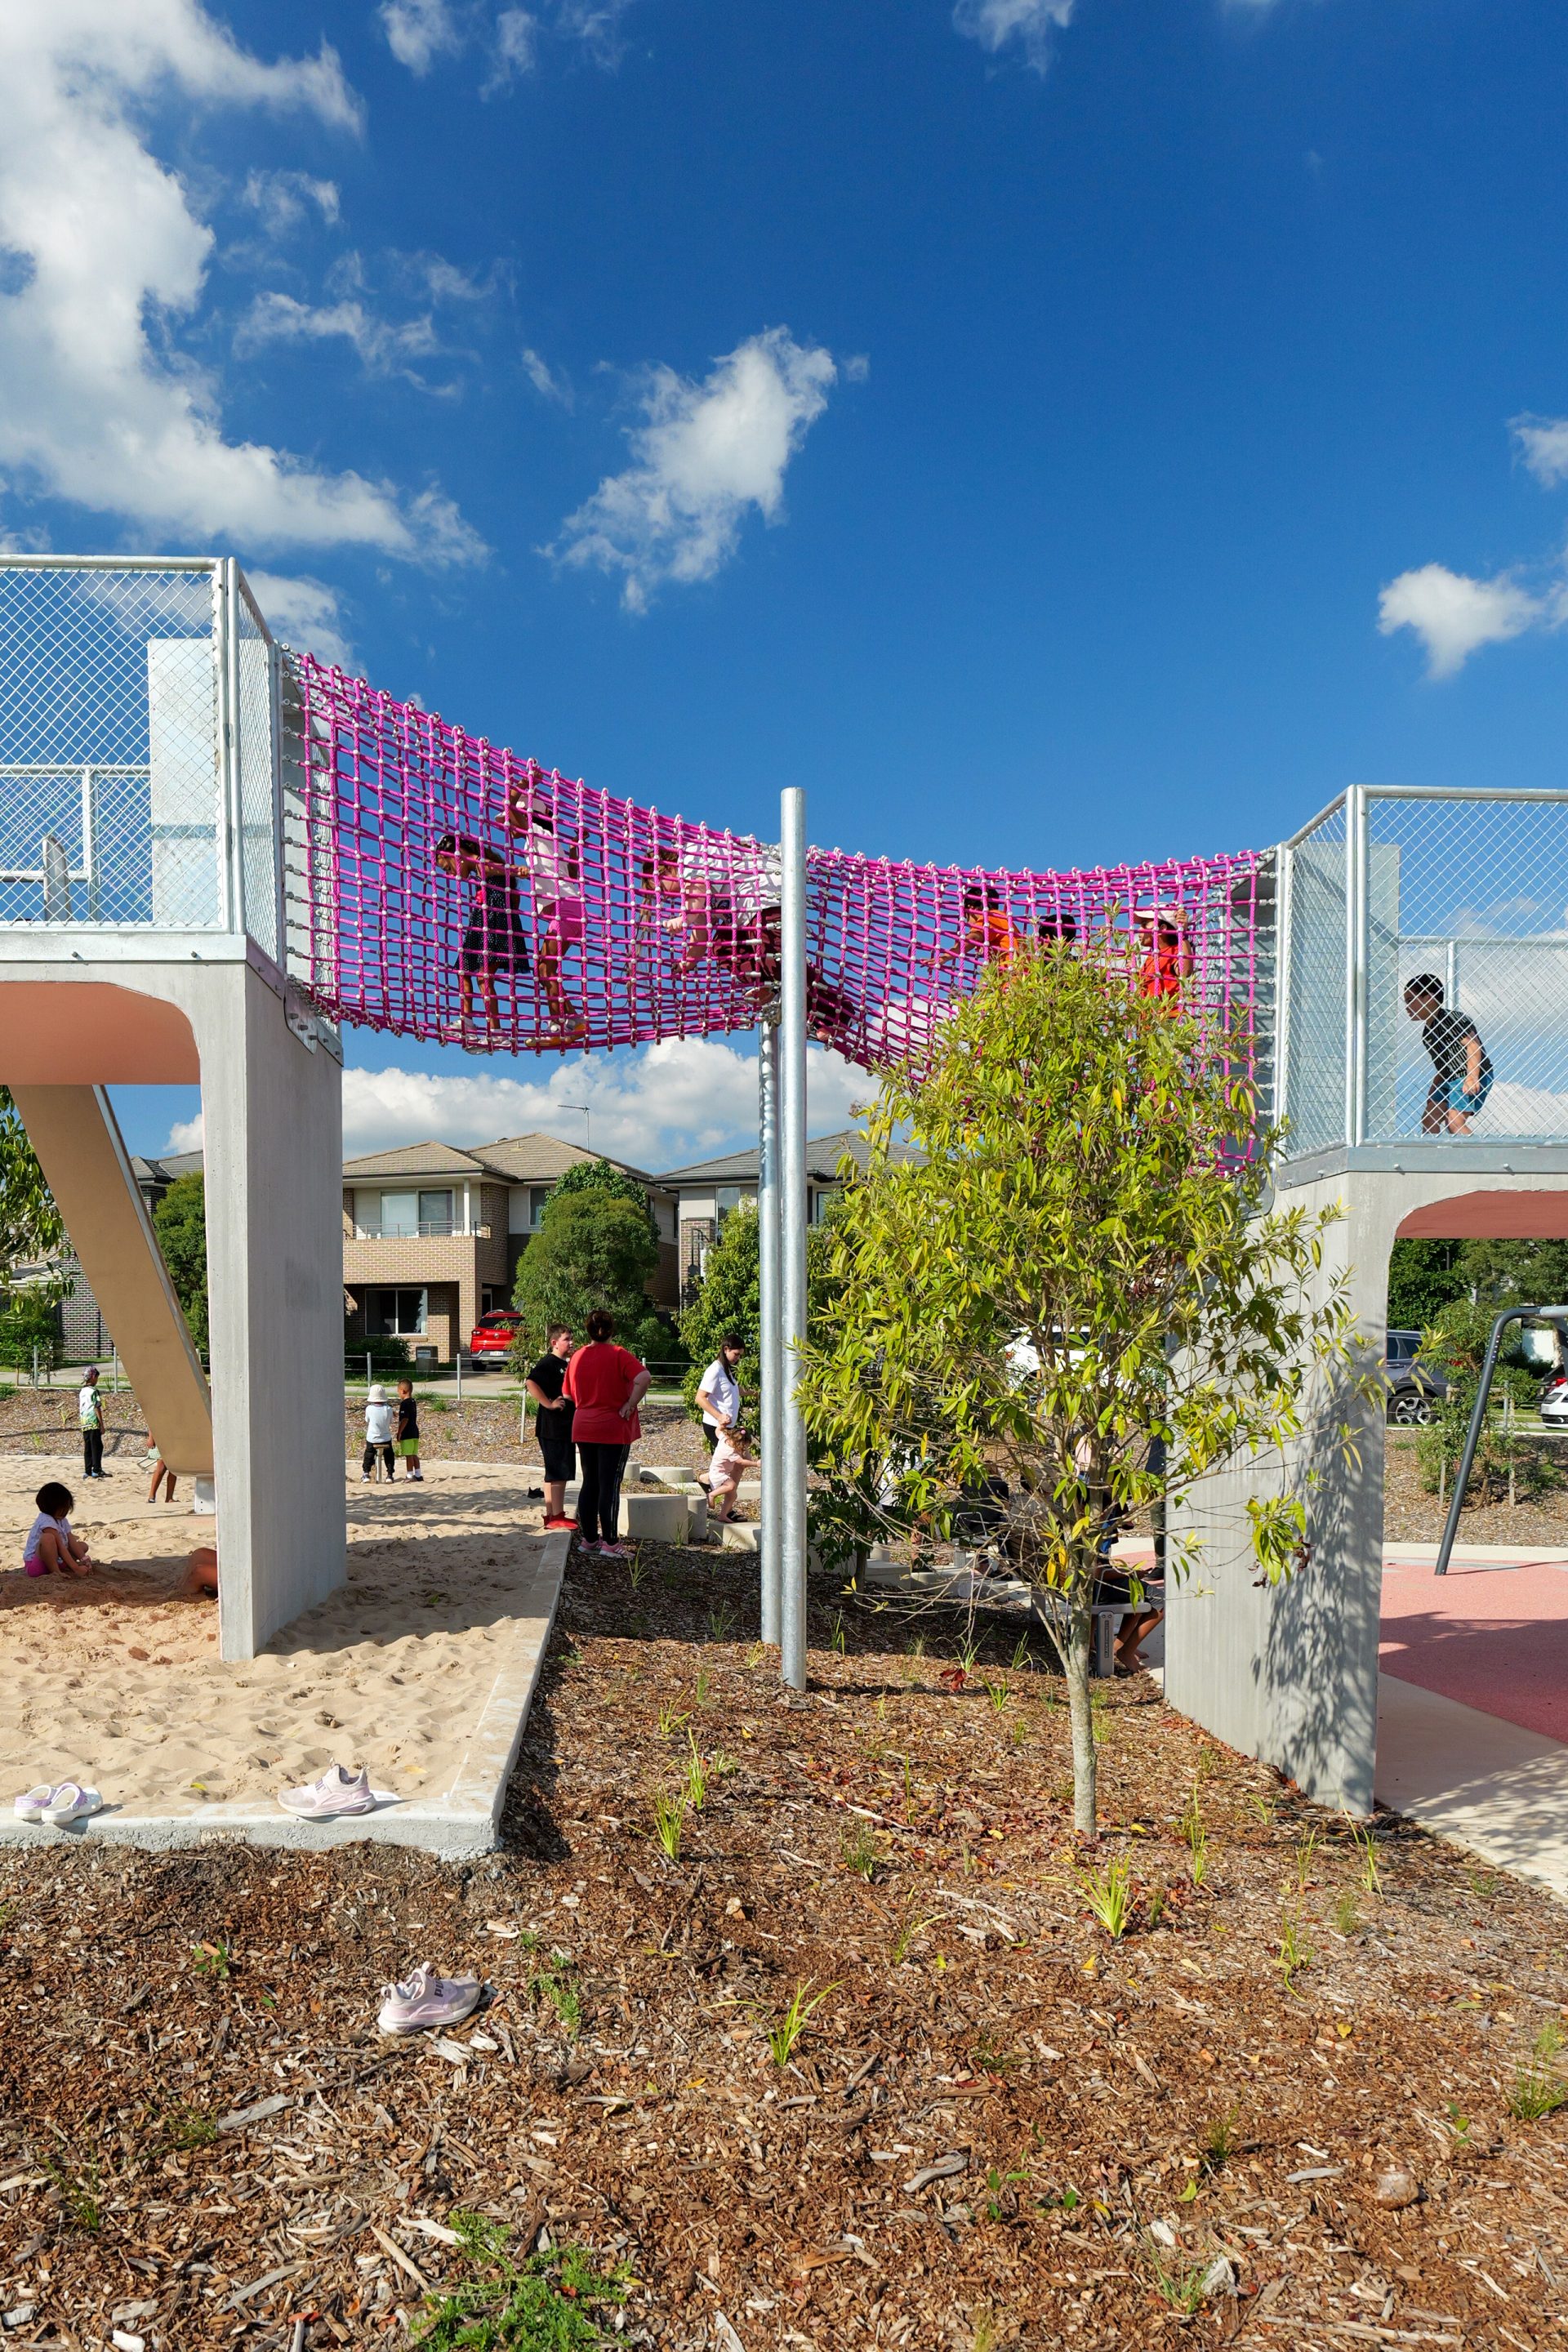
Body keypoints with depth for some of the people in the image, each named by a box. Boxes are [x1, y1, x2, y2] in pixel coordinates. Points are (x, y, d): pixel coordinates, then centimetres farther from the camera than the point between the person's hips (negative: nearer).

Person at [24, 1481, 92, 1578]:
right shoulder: (46, 1521, -23)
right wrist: (76, 1568, -30)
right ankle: (55, 1572, -25)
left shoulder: (62, 1520, 7)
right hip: (35, 1565, -9)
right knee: (48, 1538, -35)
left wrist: (84, 1560, -13)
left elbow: (72, 1542, 1)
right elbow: (60, 1547, -27)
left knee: (83, 1546, 8)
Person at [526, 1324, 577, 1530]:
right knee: (556, 1473, -6)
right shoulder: (548, 1363, -13)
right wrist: (548, 1404, -25)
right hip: (552, 1427, -10)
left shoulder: (564, 1365, 16)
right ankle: (556, 1516, -2)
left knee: (560, 1473, 13)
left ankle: (553, 1514, 19)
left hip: (565, 1427, 10)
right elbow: (531, 1383, -29)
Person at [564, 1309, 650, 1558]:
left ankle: (588, 1538, 19)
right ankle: (610, 1544, 0)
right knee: (610, 1486, -3)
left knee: (589, 1484, 13)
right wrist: (630, 1406, -17)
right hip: (614, 1430, -5)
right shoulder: (618, 1355, -10)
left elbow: (569, 1394, 15)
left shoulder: (577, 1357, 7)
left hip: (583, 1429, 6)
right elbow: (644, 1377, -26)